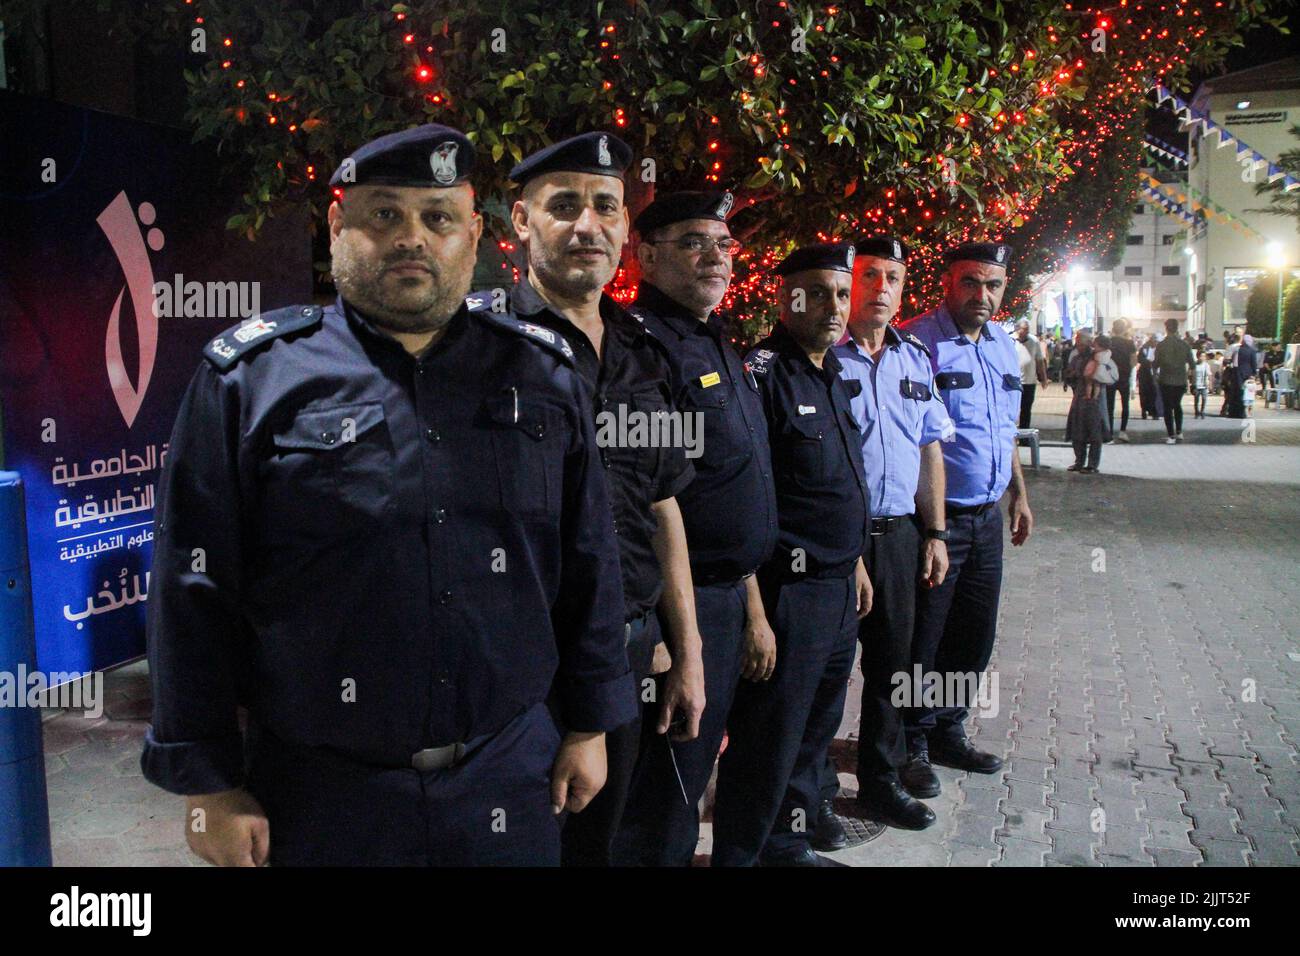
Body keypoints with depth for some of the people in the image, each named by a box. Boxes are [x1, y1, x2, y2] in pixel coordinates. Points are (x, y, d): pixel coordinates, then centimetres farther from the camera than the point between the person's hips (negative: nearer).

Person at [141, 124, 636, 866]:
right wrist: (211, 785, -4)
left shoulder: (544, 378, 3)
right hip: (325, 799, -2)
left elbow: (589, 569, 7)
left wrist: (589, 726, 7)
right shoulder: (250, 377, -5)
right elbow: (195, 593, -4)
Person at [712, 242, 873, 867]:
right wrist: (754, 609, -23)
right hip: (788, 590, -9)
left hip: (838, 588, 9)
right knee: (767, 748, 2)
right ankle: (737, 856, 21)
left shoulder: (832, 377, 13)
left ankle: (788, 846, 39)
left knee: (816, 731, 21)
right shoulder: (761, 375, -16)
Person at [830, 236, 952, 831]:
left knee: (892, 661, 13)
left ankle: (881, 781, 29)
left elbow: (930, 448, 15)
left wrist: (934, 532, 10)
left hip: (899, 532, 6)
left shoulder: (916, 359, 11)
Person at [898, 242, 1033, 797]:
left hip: (986, 518, 8)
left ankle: (947, 732, 34)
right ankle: (911, 746, 20)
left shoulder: (1003, 345, 11)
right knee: (922, 641, 3)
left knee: (975, 636, 17)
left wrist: (1018, 494, 22)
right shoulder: (917, 342, -14)